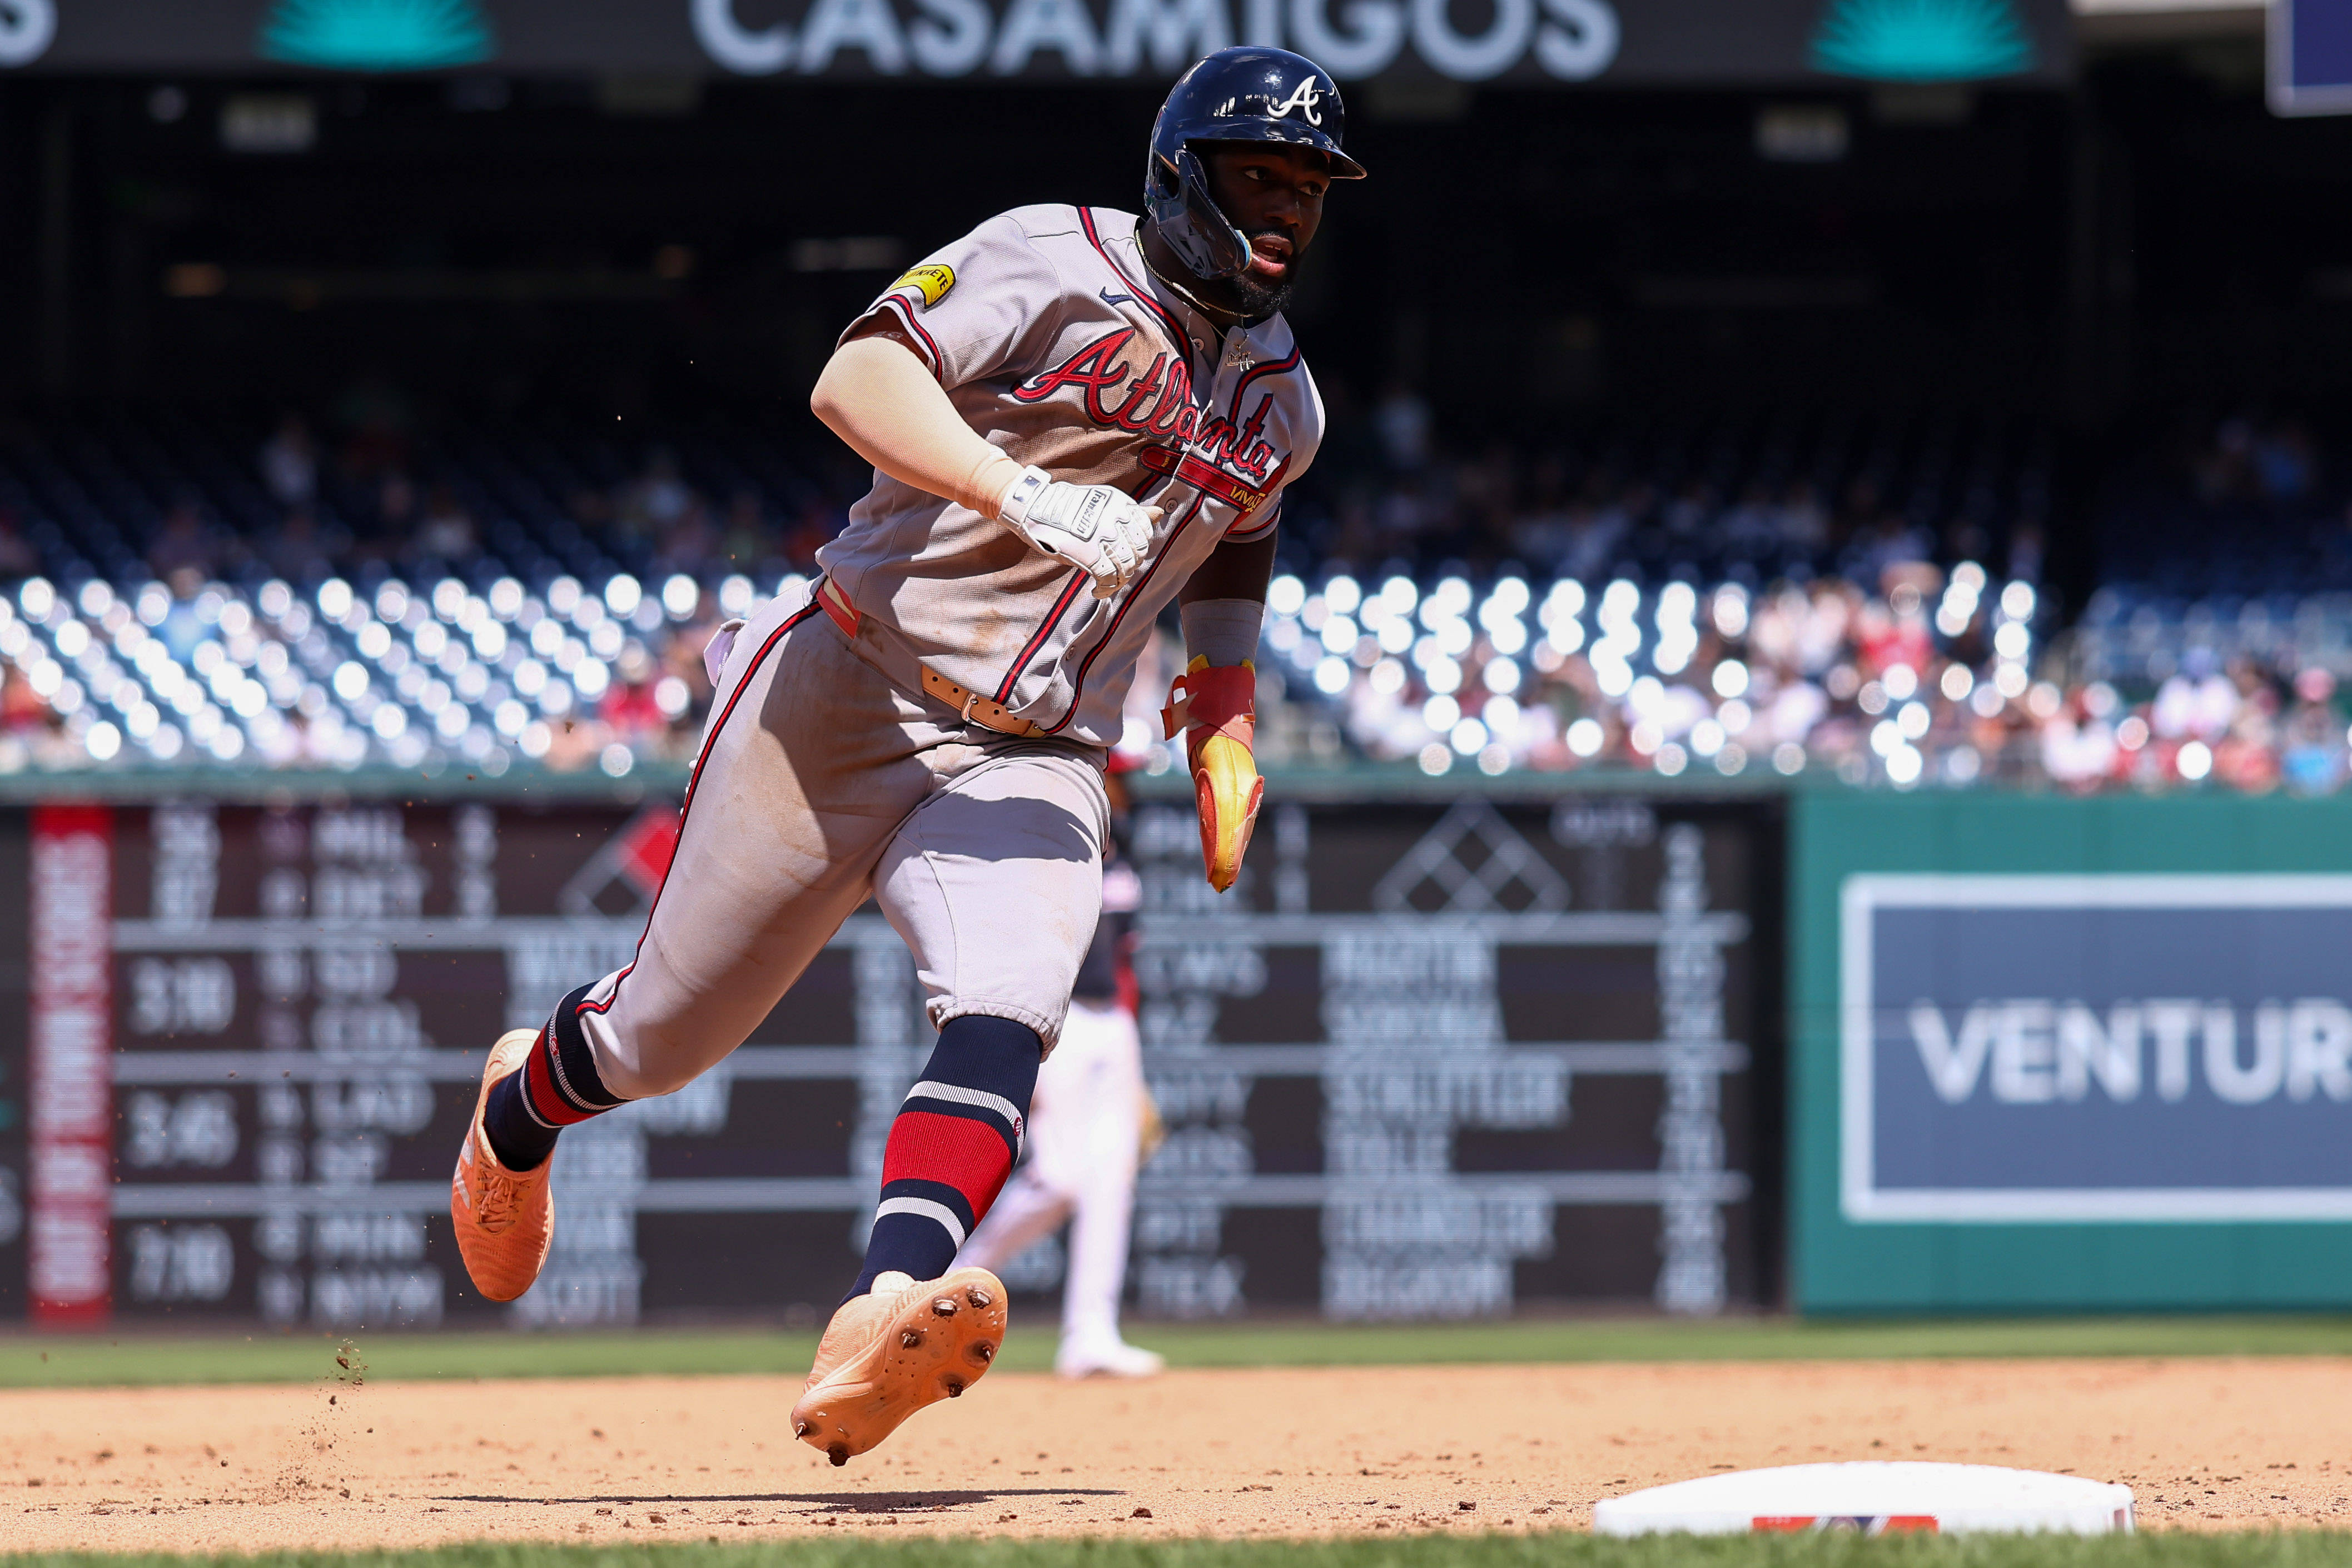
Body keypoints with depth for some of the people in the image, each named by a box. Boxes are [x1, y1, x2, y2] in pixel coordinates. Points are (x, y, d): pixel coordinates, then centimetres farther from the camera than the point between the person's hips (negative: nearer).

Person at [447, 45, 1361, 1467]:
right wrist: (1023, 494, -36)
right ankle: (522, 1112, 43)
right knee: (667, 1037, 7)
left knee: (1008, 1010, -28)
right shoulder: (1055, 264, -8)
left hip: (1032, 763, 4)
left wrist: (1228, 715, 19)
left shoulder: (1285, 404, 13)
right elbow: (857, 380, -22)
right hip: (846, 699, -4)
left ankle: (893, 1309, -49)